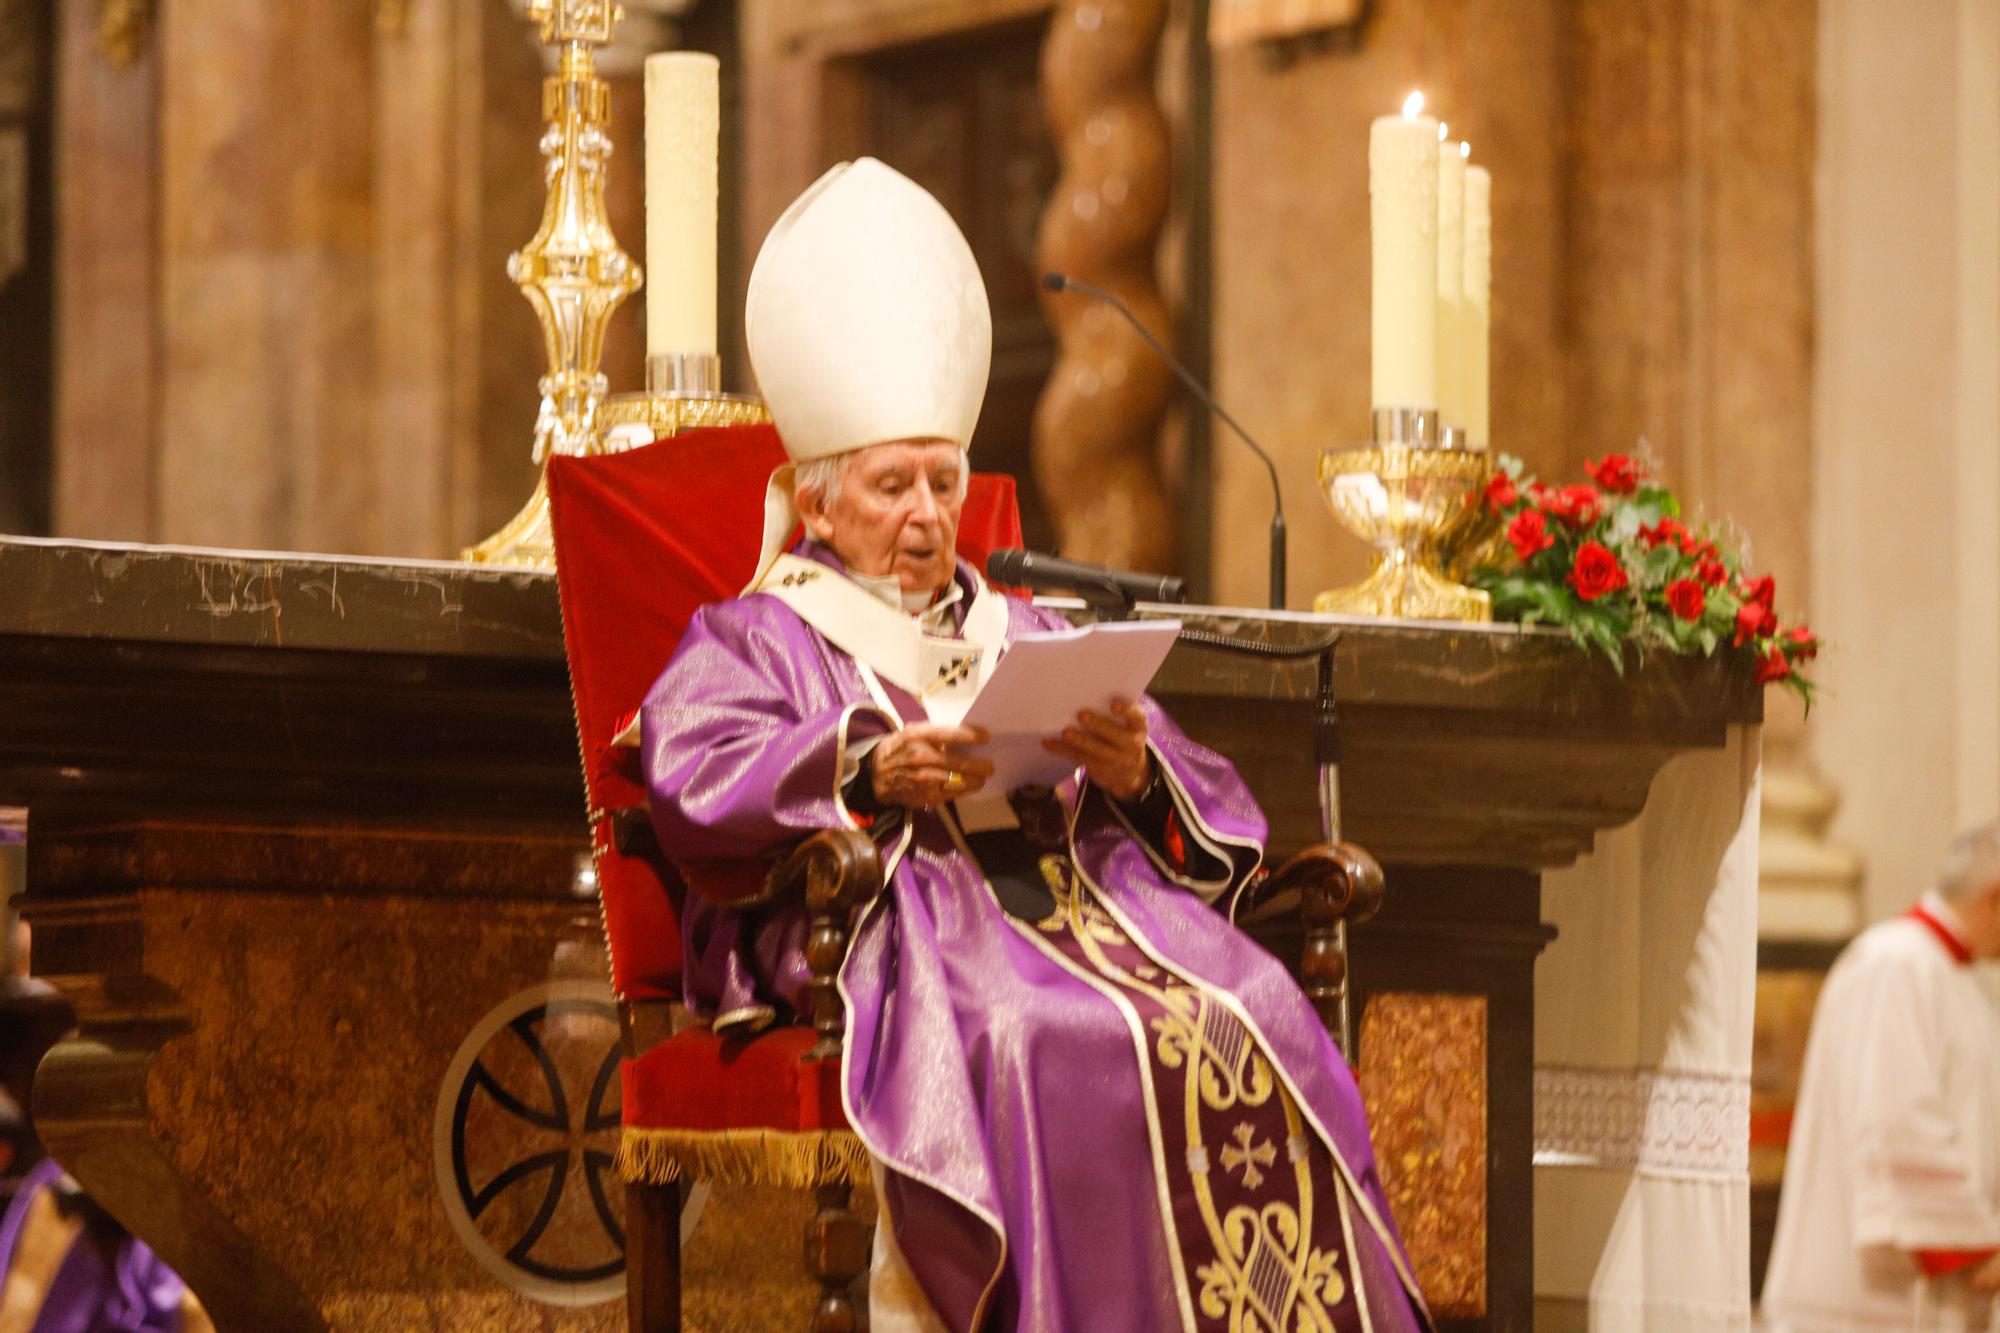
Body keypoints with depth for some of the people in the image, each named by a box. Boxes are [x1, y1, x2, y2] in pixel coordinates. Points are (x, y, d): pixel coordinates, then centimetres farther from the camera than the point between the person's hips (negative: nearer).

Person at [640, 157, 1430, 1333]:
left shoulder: (1027, 635, 31)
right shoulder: (755, 638, 19)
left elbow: (1211, 812, 21)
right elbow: (694, 779, -4)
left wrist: (1137, 769, -3)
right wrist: (865, 767, -20)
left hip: (1084, 893, 5)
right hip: (901, 918, -4)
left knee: (1259, 1027, -25)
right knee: (1060, 1042, -35)